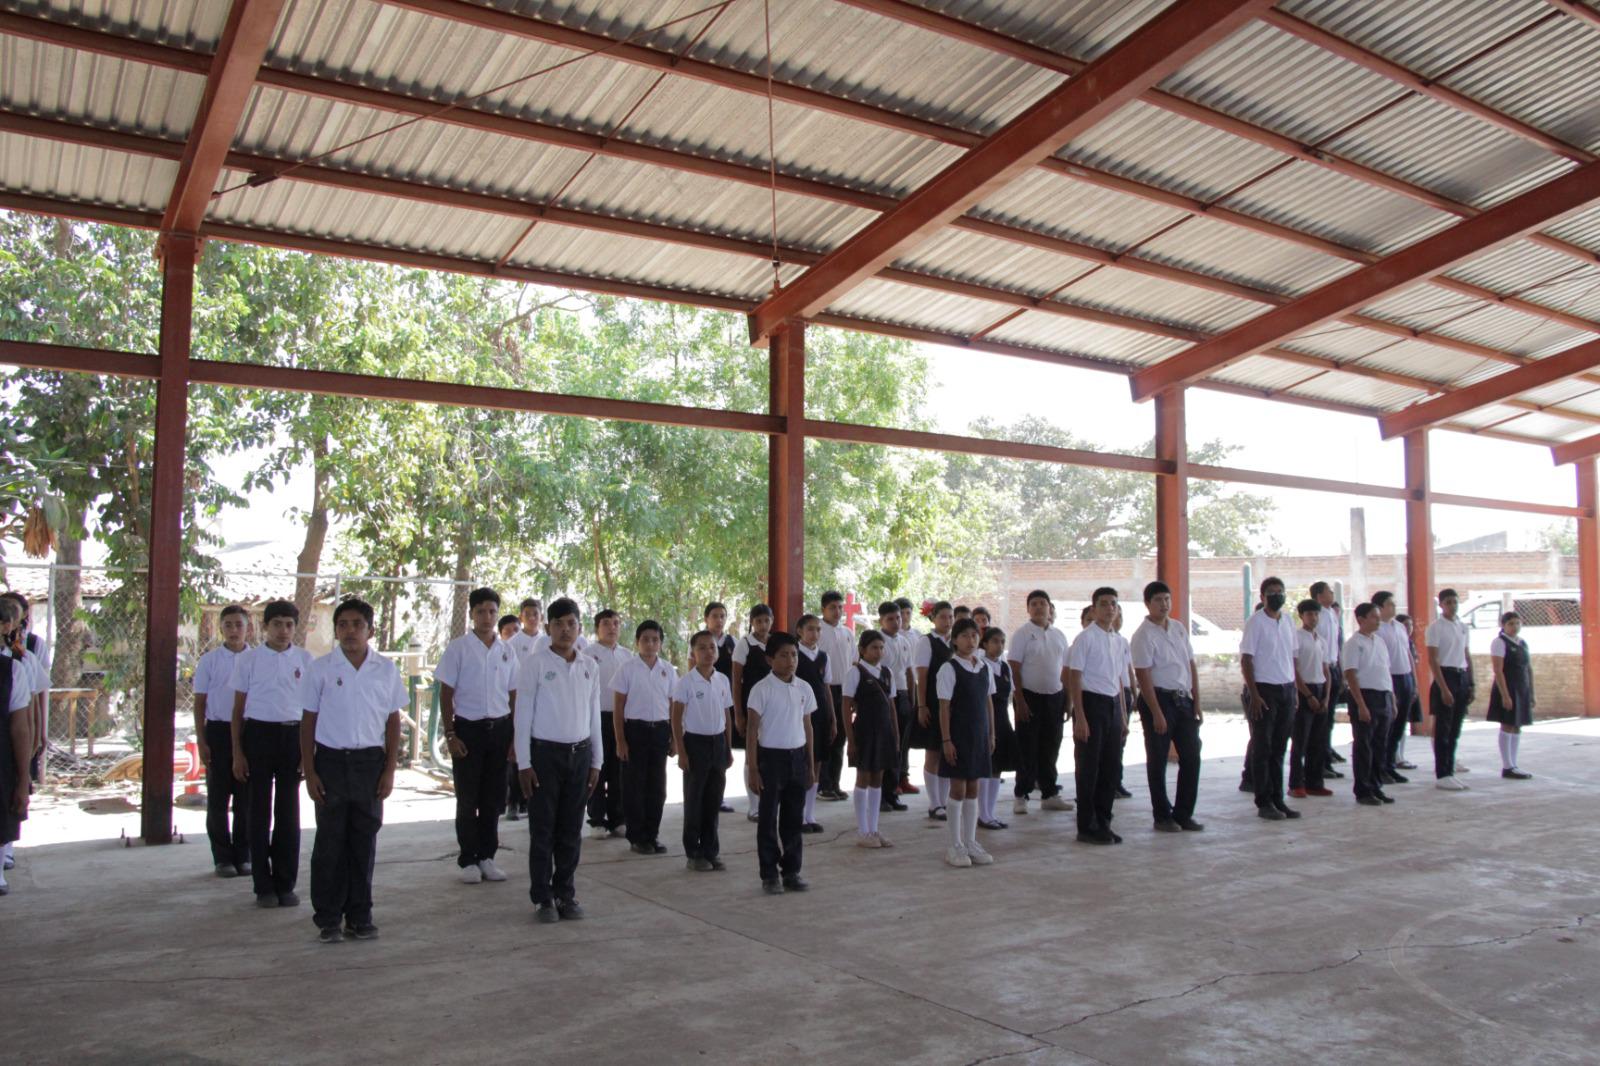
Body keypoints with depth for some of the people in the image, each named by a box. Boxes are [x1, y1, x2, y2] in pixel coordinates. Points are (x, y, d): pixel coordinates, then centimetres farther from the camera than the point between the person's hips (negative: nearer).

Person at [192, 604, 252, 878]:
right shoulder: (209, 660, 1)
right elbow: (200, 703, 4)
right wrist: (201, 742, -2)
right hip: (218, 730, -1)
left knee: (246, 798, 6)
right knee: (218, 798, 5)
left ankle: (243, 855, 18)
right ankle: (222, 857, 16)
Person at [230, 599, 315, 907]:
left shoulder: (305, 659, 4)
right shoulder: (248, 660, 2)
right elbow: (238, 709, 5)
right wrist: (237, 753, 0)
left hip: (293, 734, 1)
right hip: (258, 733, -1)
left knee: (288, 812, 6)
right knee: (260, 810, 5)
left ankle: (286, 884, 16)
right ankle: (263, 886, 15)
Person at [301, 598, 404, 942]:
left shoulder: (386, 669, 3)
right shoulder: (321, 668, 0)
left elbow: (393, 722, 7)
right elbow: (308, 722, 3)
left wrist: (389, 770, 2)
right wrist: (309, 772, -2)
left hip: (370, 761, 1)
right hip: (331, 760, -1)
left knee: (364, 841, 7)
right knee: (330, 842, 4)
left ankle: (360, 916, 18)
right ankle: (328, 919, 14)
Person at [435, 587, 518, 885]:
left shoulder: (507, 651, 7)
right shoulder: (458, 648, -3)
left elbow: (513, 696, 10)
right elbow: (446, 695, -2)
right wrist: (449, 734, -9)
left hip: (500, 729, 3)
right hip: (468, 728, -3)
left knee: (492, 799, 9)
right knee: (467, 799, 3)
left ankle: (487, 857, 19)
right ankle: (468, 860, 13)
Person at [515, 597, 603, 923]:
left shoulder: (590, 666, 7)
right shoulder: (535, 663, -5)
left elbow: (594, 715, 12)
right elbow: (523, 713, -4)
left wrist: (596, 760, 10)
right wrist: (524, 762, -8)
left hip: (579, 753, 4)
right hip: (545, 752, -3)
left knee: (571, 830, 10)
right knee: (543, 829, 3)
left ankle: (566, 894, 21)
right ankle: (543, 898, 13)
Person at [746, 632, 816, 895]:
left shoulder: (804, 688, 6)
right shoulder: (762, 689, -9)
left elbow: (807, 727, 12)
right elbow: (753, 729, -8)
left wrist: (811, 765, 11)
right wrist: (753, 768, -11)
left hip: (797, 756, 4)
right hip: (771, 756, -4)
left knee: (794, 818, 10)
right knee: (768, 819, 3)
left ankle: (792, 871, 20)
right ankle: (769, 875, 11)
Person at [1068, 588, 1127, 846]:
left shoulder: (1116, 640, 12)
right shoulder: (1086, 638, -9)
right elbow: (1074, 678, -12)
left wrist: (1122, 716, 17)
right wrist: (1080, 718, -16)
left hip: (1113, 704, 7)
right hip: (1092, 702, -7)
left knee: (1110, 767, 12)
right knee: (1089, 768, 1)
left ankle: (1102, 823, 24)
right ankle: (1087, 828, 12)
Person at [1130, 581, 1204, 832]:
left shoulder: (1179, 627, 9)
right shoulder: (1143, 635, -11)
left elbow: (1191, 665, 13)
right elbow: (1143, 677, -15)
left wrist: (1197, 702, 6)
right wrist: (1157, 714, -17)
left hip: (1183, 699, 6)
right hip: (1159, 698, -6)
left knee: (1191, 757, 7)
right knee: (1158, 761, 3)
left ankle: (1183, 814, 18)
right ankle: (1162, 817, 14)